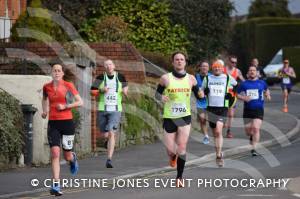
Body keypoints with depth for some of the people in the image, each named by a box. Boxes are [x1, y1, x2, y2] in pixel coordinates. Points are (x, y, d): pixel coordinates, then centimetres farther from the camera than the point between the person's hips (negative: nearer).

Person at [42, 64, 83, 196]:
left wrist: (65, 106, -14)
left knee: (67, 156, 7)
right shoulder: (47, 87, 5)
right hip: (53, 124, 1)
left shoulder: (68, 86, -3)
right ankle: (56, 185, -16)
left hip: (67, 122, -1)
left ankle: (73, 158, 47)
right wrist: (44, 110, 10)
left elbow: (80, 102, -3)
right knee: (55, 153, -14)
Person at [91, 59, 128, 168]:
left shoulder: (120, 77, 3)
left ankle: (109, 159, -15)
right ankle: (108, 139, 47)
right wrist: (101, 90, -17)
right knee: (104, 135, 7)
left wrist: (125, 90, -2)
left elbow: (125, 86, 20)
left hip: (115, 110, -1)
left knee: (111, 133, -15)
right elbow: (92, 91, 1)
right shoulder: (101, 78, 1)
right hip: (102, 109, 1)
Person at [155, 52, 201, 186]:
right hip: (169, 118, -1)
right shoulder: (166, 78, -4)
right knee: (170, 149, 2)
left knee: (182, 146, -11)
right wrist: (161, 97, -18)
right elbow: (157, 94, 5)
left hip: (185, 117, 1)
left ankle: (180, 177, -1)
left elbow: (198, 94, 12)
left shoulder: (191, 79, 2)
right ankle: (172, 157, 41)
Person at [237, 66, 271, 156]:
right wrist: (243, 98, -10)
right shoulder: (244, 84, 4)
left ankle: (254, 148, -14)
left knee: (256, 128, -17)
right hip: (247, 110, 2)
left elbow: (266, 90, 25)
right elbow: (238, 94, 10)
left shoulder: (262, 83, 6)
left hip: (258, 109, -2)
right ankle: (252, 136, 43)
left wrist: (267, 95, 4)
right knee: (248, 130, 6)